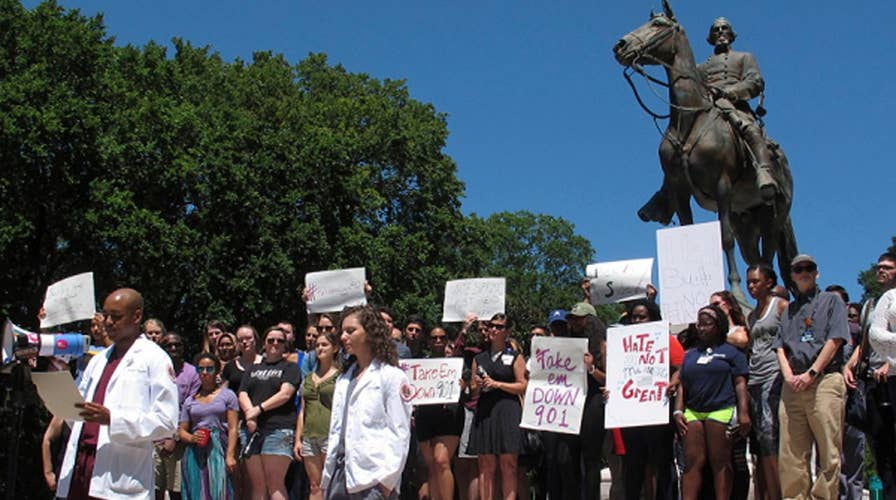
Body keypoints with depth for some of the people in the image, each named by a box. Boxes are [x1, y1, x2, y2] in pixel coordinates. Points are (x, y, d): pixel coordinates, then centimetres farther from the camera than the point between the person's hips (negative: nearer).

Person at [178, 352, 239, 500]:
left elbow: (233, 428, 0)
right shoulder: (190, 400, 16)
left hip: (219, 451, -3)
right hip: (195, 454, 3)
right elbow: (182, 431, 15)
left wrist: (230, 455, -10)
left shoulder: (227, 395, 6)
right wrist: (191, 438, -8)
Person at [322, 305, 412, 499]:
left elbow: (400, 433, -6)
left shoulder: (392, 376, -1)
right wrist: (329, 475, 14)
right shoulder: (343, 380, 19)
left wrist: (386, 481, -12)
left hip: (372, 479, -6)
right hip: (341, 475, 6)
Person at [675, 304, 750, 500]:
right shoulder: (690, 355, 23)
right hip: (693, 413, 4)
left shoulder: (730, 352, 9)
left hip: (721, 411, -4)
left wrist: (743, 412, -10)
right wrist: (678, 411, 7)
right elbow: (683, 386, 20)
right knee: (692, 462, -3)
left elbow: (740, 383, 1)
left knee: (720, 462, -3)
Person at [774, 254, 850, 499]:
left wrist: (811, 373, -9)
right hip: (793, 385, 5)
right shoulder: (789, 309, 26)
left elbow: (835, 340, -1)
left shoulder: (831, 300, 12)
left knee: (828, 451, -8)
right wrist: (789, 375, -3)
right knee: (790, 454, -1)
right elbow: (780, 346, 17)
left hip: (824, 380, -4)